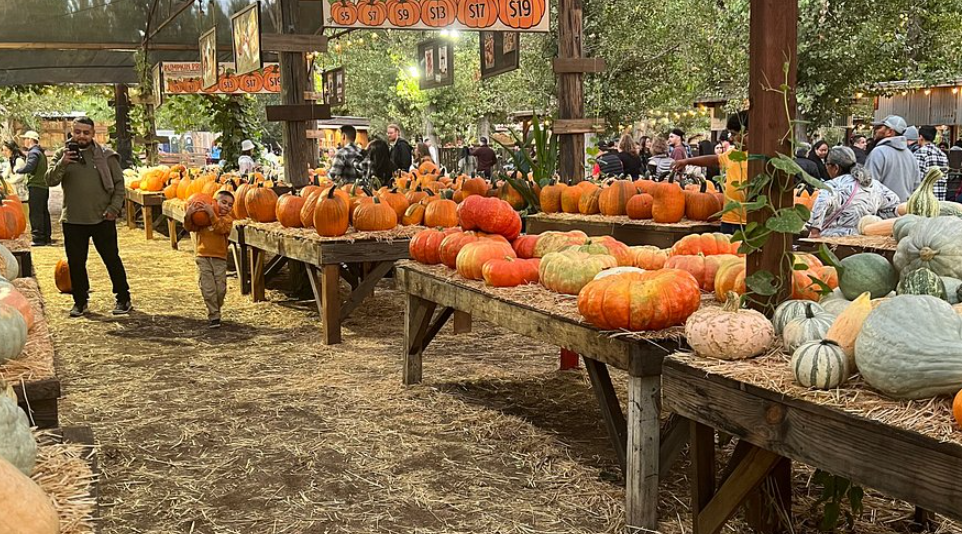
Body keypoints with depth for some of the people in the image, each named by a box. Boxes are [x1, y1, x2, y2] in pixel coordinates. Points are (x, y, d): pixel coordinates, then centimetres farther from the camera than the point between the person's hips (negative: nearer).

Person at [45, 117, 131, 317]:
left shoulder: (105, 155, 0)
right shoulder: (62, 155, 4)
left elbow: (119, 183, 1)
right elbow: (50, 180, -6)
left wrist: (114, 208, -7)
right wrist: (62, 164, -23)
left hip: (102, 219, -2)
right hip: (73, 220, 2)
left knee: (112, 259, 5)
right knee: (76, 263, 9)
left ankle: (124, 300, 14)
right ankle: (80, 301, 22)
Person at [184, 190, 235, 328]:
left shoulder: (227, 218, 3)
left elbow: (220, 229, -17)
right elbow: (190, 227, -4)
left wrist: (212, 214, -26)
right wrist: (188, 215, -23)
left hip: (219, 258, 1)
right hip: (203, 256, -1)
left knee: (220, 289, 2)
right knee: (208, 289, -6)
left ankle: (215, 310, 27)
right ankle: (214, 316, 2)